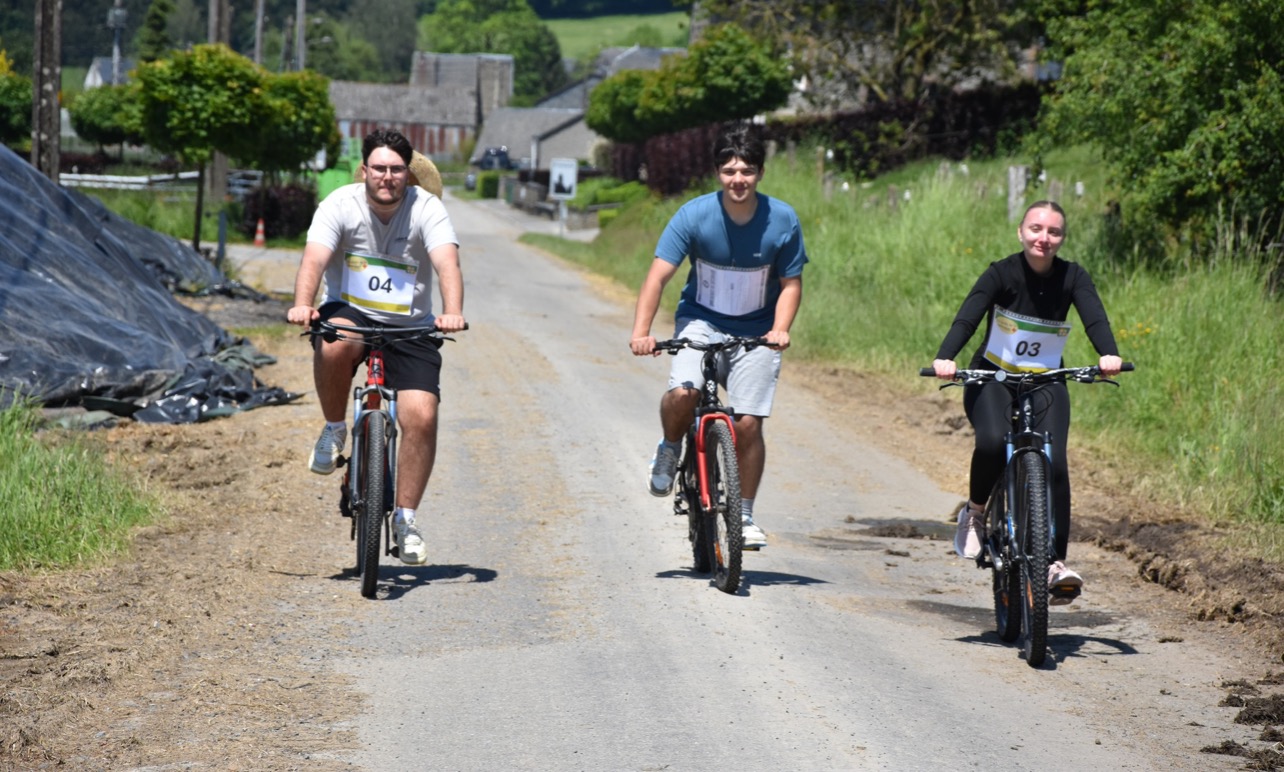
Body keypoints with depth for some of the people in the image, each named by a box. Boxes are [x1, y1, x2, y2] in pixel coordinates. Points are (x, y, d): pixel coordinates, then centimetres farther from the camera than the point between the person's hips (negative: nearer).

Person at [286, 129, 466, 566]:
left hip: (410, 328, 1)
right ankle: (334, 430, -8)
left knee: (421, 415, -16)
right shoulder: (341, 205, -11)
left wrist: (452, 313, -46)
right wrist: (302, 305, -44)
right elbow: (314, 259, -24)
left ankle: (405, 519, 0)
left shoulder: (427, 209, -11)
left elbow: (448, 263, -26)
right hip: (349, 313, -1)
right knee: (334, 345, -37)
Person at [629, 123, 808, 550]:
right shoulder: (694, 215, -17)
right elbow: (658, 276, -19)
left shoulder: (782, 220, -13)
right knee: (683, 392, -28)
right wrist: (641, 331, -31)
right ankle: (670, 449, 6)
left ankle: (745, 514, 10)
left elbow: (790, 283, -4)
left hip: (756, 332, 1)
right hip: (701, 322, -1)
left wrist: (780, 329, -22)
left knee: (748, 423, -8)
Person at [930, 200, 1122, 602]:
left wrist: (1109, 355, -41)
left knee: (1054, 463, -19)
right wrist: (945, 358, -43)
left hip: (1046, 384, 2)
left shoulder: (1073, 277, -4)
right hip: (991, 378, -2)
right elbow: (968, 317, -23)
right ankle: (975, 512, -3)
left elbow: (1095, 318, -19)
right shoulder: (1002, 273, -10)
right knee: (993, 443, -32)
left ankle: (1056, 564, -18)